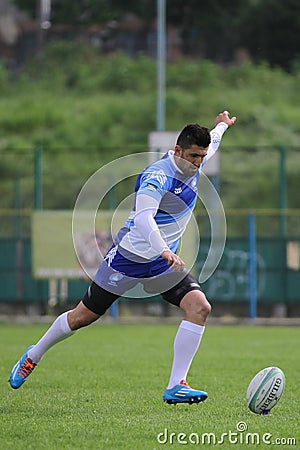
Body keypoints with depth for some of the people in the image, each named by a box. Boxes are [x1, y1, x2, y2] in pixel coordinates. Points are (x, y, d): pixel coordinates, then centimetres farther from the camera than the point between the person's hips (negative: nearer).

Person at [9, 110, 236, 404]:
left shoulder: (193, 164, 0)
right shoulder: (157, 176, -26)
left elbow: (209, 146, 27)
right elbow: (143, 218, -42)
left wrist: (221, 126, 45)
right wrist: (164, 251, -56)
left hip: (165, 260, 7)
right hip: (129, 256, -7)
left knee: (199, 307, -17)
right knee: (83, 316, 6)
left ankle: (176, 387, -17)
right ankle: (33, 357, 32)